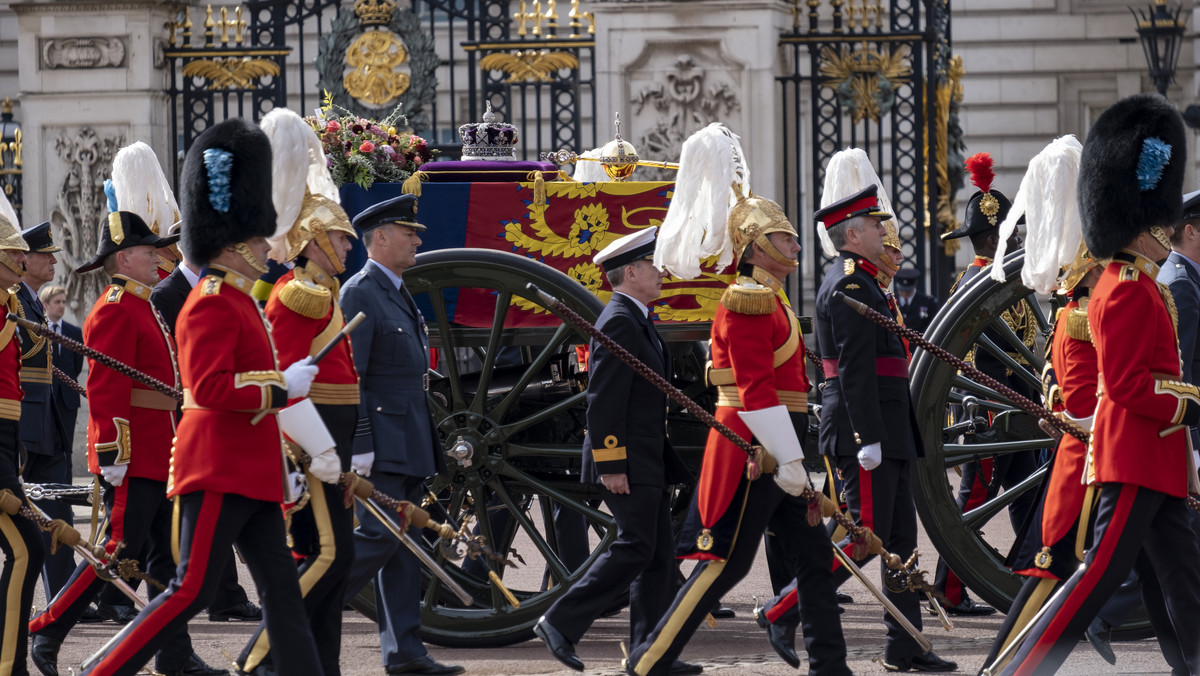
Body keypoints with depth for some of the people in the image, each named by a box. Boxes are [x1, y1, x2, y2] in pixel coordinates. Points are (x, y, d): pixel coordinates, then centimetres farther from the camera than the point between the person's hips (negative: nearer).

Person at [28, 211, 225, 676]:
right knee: (121, 550, -8)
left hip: (160, 458, 10)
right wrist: (113, 455, -24)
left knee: (167, 554, 8)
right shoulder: (115, 311, -14)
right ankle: (45, 633, 0)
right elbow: (106, 389, -20)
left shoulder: (146, 307, 18)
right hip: (133, 461, -10)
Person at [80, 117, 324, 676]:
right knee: (192, 590, -9)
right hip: (220, 471, -10)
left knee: (281, 587, 6)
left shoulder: (236, 302, 18)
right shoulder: (213, 305, -14)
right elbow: (209, 387, -25)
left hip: (248, 473, 10)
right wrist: (283, 387, -19)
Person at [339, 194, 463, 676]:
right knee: (380, 536, -13)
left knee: (403, 542, 7)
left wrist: (428, 444, 20)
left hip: (408, 445, 9)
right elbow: (348, 376, -18)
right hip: (382, 444, -9)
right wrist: (360, 447, -22)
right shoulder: (359, 293, -12)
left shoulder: (398, 293, 18)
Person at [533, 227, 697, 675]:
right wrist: (610, 465, -23)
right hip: (628, 464, -10)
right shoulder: (618, 323, -15)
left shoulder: (637, 322, 18)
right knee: (635, 548, -11)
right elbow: (604, 400, -20)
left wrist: (667, 465, 22)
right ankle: (561, 623, -5)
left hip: (648, 463, 10)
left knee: (659, 554, 7)